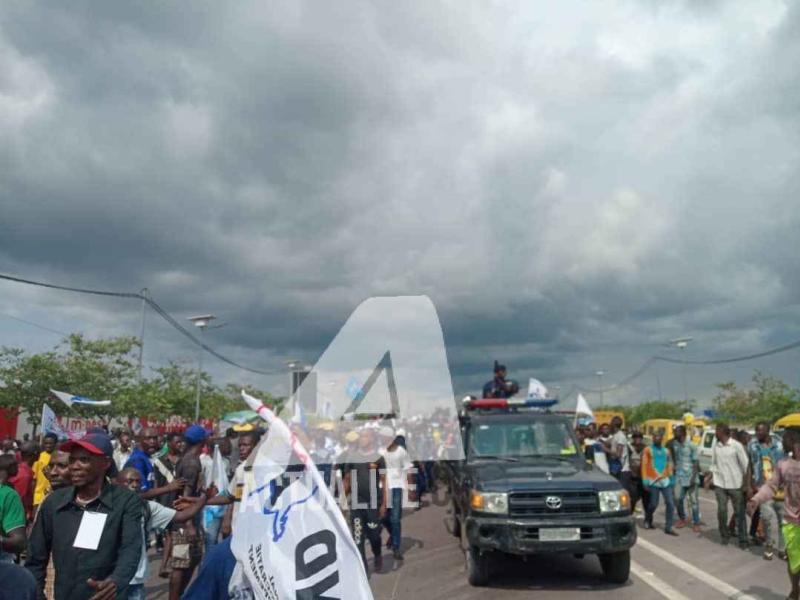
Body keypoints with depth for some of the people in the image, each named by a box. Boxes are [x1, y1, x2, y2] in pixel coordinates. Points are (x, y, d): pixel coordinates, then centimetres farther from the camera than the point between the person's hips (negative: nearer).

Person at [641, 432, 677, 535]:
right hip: (653, 481, -4)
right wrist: (645, 480, -10)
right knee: (654, 504, 2)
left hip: (665, 481, 4)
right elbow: (644, 465, -5)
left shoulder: (666, 451, 12)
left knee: (670, 503, -4)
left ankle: (668, 527, 2)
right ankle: (647, 520, 29)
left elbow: (669, 466, 16)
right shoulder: (647, 450, -1)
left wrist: (672, 479, 12)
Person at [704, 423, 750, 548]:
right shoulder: (716, 447, 5)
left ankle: (743, 540, 11)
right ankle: (725, 536, 19)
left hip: (736, 484, -4)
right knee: (722, 510, 3)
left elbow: (745, 465, -7)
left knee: (739, 512, 3)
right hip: (720, 484, 4)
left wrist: (746, 483, -10)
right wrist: (709, 478, 1)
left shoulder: (736, 446, -10)